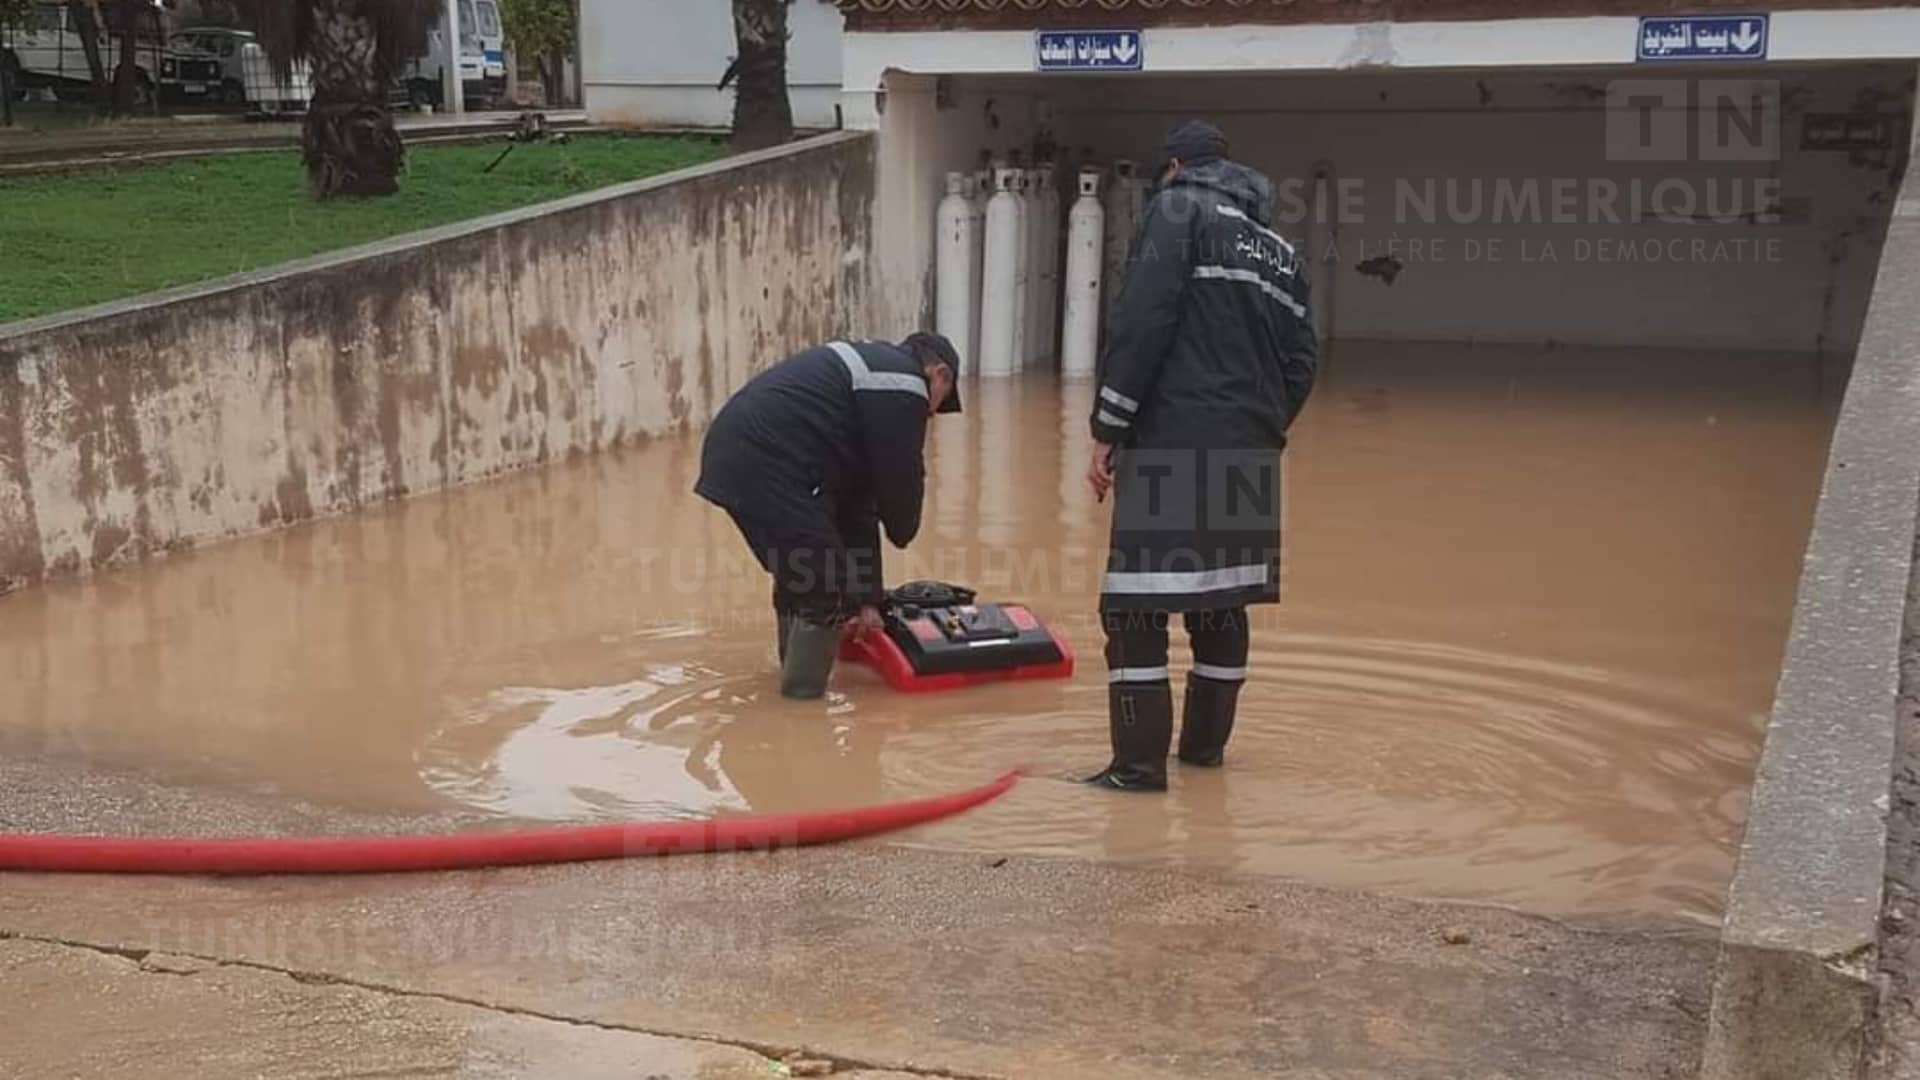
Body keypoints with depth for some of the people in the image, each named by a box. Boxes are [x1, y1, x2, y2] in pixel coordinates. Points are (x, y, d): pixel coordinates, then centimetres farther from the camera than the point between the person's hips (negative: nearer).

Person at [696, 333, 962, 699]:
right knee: (826, 591, 0)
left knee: (797, 573, 27)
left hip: (735, 450, 11)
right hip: (763, 464, -10)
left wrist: (865, 594, 25)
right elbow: (898, 481, -1)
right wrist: (902, 531, 23)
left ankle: (797, 678, 39)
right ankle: (805, 699, 11)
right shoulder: (902, 387, -3)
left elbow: (856, 492, 26)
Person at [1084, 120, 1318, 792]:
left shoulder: (1179, 206, 1)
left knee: (1134, 606, -5)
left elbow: (1143, 320, -11)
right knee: (1222, 601, 17)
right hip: (1248, 453, 8)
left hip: (1174, 442, -7)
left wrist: (1107, 430, -9)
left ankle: (1139, 762, -6)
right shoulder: (1278, 245, 22)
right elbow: (1301, 358, 17)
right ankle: (1205, 743, 26)